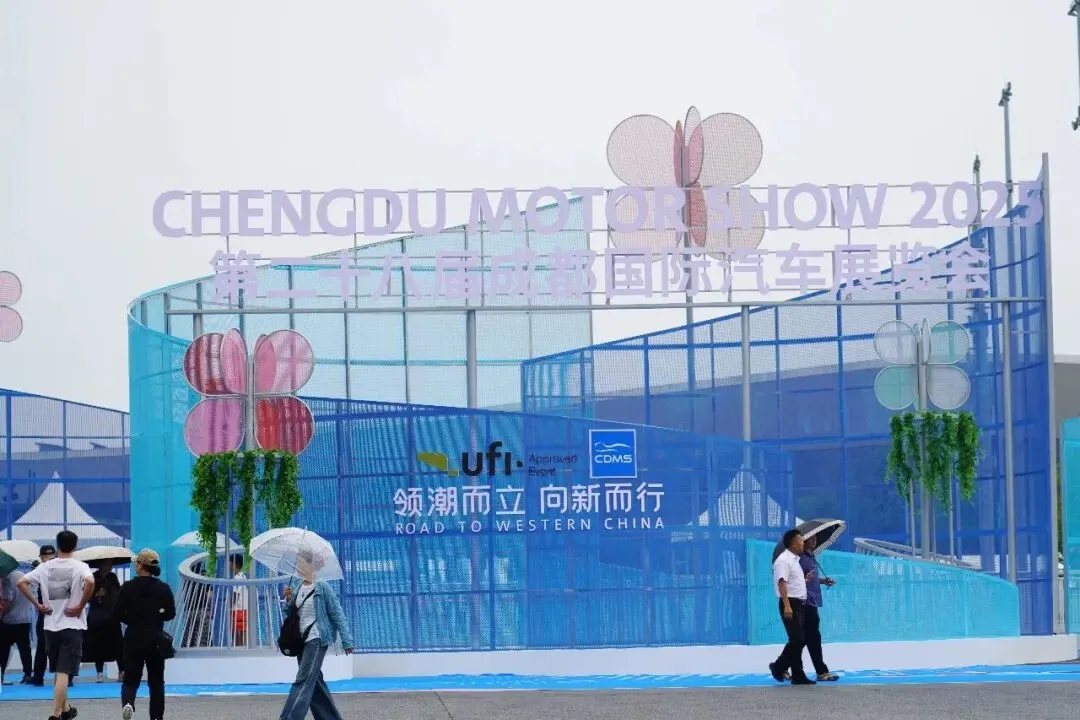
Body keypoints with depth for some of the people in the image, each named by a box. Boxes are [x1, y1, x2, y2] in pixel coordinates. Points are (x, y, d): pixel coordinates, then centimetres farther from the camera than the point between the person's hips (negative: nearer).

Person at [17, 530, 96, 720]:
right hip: (72, 625, -4)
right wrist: (81, 606, -15)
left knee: (57, 671, 20)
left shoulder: (45, 567, 5)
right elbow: (89, 582, -27)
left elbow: (21, 583, -1)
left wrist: (37, 604, 3)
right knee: (64, 673, -7)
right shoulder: (80, 566, -7)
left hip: (51, 625, 4)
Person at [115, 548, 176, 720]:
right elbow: (171, 614, -1)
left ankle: (127, 702, -23)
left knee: (131, 678, 5)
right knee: (156, 680, 12)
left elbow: (119, 614, -5)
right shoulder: (163, 588, -3)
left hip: (133, 638, -1)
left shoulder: (127, 587, -6)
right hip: (156, 639, 1)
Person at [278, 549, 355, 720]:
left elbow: (338, 614, -9)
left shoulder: (323, 588, -10)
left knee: (303, 681, -13)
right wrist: (289, 599, 0)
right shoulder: (299, 588, 10)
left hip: (317, 639, -8)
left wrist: (346, 640, -10)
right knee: (315, 682, 11)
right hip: (302, 640, 8)